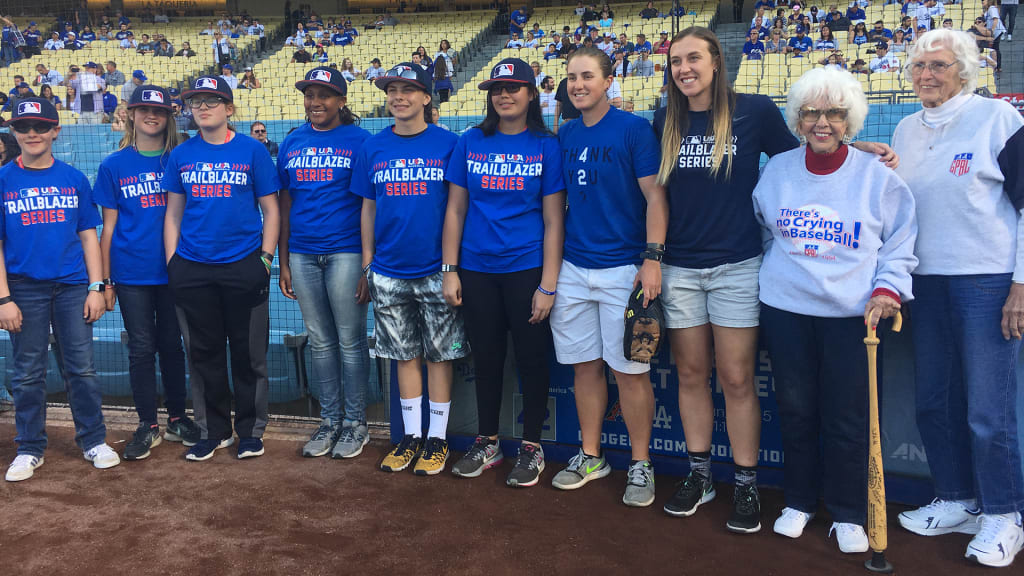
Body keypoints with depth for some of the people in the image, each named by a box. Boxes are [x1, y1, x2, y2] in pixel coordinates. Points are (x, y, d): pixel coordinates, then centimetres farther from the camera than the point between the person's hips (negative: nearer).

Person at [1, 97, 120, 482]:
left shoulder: (74, 179, 6)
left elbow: (88, 236, 7)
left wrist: (96, 287, 0)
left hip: (72, 288, 1)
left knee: (82, 368, 5)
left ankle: (93, 441, 17)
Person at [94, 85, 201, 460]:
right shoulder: (114, 166, 4)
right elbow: (109, 227, 5)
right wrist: (105, 280, 2)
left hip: (174, 271, 0)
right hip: (132, 274, 0)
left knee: (172, 345, 9)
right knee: (142, 348, 5)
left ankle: (177, 419, 22)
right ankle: (147, 426, 16)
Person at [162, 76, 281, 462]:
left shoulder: (252, 151, 0)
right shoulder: (181, 155, 8)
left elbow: (270, 210, 1)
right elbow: (173, 213, 11)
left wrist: (266, 258, -6)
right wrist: (172, 263, 4)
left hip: (243, 267, -3)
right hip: (192, 270, 3)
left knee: (249, 353, 4)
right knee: (204, 352, 10)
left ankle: (251, 430, 19)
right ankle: (213, 431, 23)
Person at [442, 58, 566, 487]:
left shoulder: (546, 146, -1)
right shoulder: (471, 143, 5)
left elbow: (553, 220, -3)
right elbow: (455, 210, 7)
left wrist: (548, 284, -8)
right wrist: (449, 270, 1)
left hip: (526, 269, -2)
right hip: (477, 270, 2)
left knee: (531, 357, 4)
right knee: (486, 357, 11)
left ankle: (531, 446, 20)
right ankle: (486, 443, 27)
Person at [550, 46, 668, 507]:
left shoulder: (633, 129, -5)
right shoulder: (564, 135, 11)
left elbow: (655, 196, -8)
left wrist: (652, 259, -16)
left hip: (623, 269, -5)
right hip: (573, 268, 5)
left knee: (629, 369, 0)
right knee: (585, 364, 11)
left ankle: (641, 463, 14)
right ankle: (590, 456, 25)